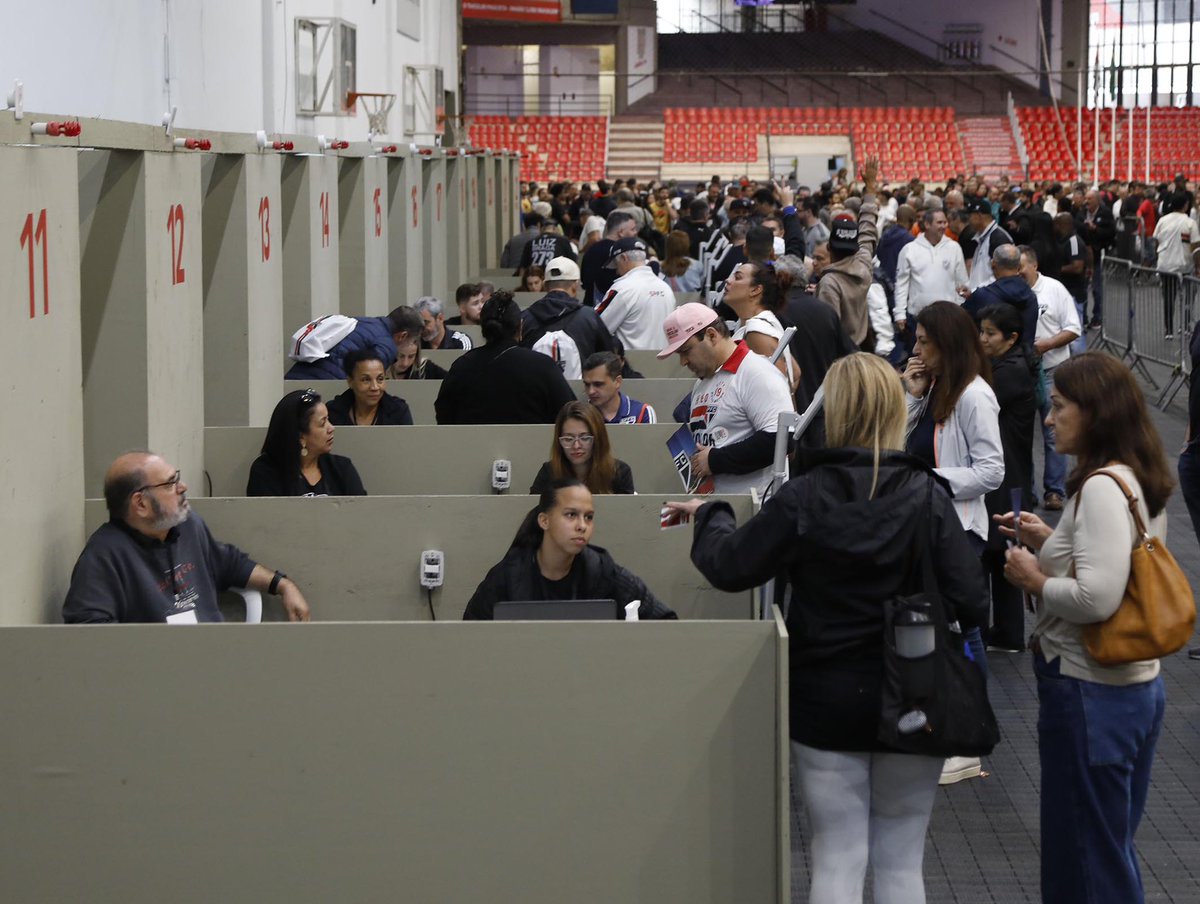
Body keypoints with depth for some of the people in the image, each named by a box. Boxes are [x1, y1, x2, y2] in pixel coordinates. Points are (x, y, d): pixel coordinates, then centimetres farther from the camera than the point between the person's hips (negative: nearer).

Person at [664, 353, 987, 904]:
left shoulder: (803, 498, -11)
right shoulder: (927, 496, -9)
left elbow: (728, 567, -3)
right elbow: (968, 603, -13)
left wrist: (709, 517, 17)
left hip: (826, 704, -1)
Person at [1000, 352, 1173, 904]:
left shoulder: (1101, 488, -21)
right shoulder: (1143, 481, 9)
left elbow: (1097, 598, -30)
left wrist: (1035, 581, -13)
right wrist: (1052, 542, 11)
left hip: (1089, 693, -10)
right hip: (1138, 687, 10)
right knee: (1114, 849, 20)